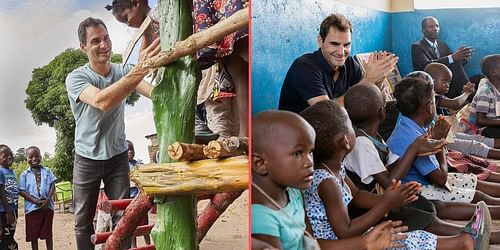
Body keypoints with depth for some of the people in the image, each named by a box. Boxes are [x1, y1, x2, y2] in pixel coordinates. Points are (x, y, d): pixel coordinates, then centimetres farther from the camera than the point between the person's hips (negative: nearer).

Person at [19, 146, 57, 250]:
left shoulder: (47, 171, 5)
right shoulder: (24, 175, 2)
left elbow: (52, 186, 0)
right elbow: (22, 191, -4)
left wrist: (47, 200, -14)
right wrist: (36, 201, -16)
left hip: (47, 206, 1)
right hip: (32, 208, -1)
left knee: (48, 233, 10)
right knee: (33, 235, 7)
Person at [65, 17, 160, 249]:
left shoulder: (124, 71, -3)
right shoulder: (75, 78, -14)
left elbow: (153, 91, -22)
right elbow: (102, 101, -36)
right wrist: (139, 70, -48)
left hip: (117, 156, 2)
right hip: (87, 158, -2)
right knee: (83, 221, 7)